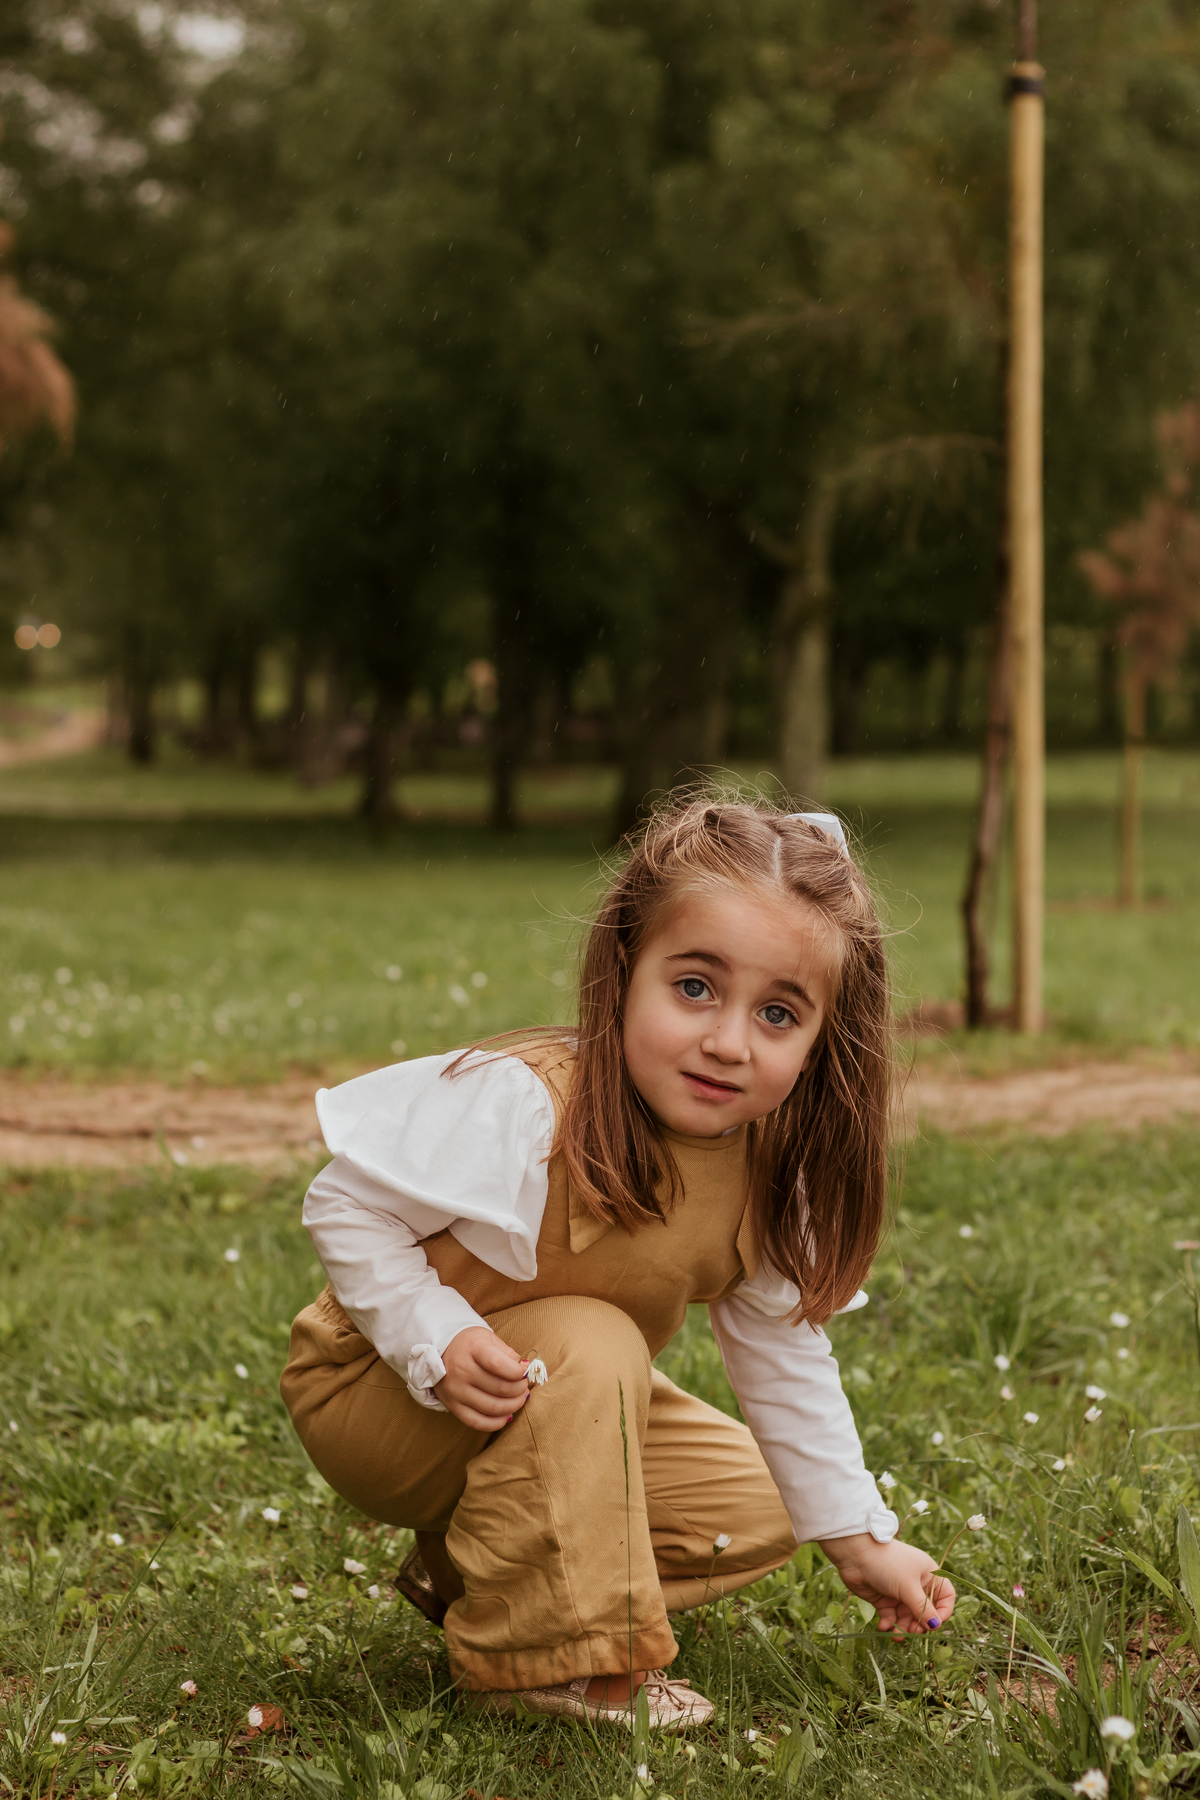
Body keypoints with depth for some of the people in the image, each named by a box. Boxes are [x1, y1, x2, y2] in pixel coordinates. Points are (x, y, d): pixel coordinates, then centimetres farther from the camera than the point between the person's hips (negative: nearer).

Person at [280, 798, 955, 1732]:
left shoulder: (770, 1172, -13)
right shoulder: (523, 1111, -34)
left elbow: (784, 1356, 1)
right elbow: (345, 1204, -23)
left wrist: (861, 1538, 4)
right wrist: (436, 1342, -36)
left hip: (563, 1409, 7)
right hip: (372, 1392, -7)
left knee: (756, 1513, 8)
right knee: (588, 1345, -34)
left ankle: (466, 1567, 12)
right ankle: (548, 1657, -21)